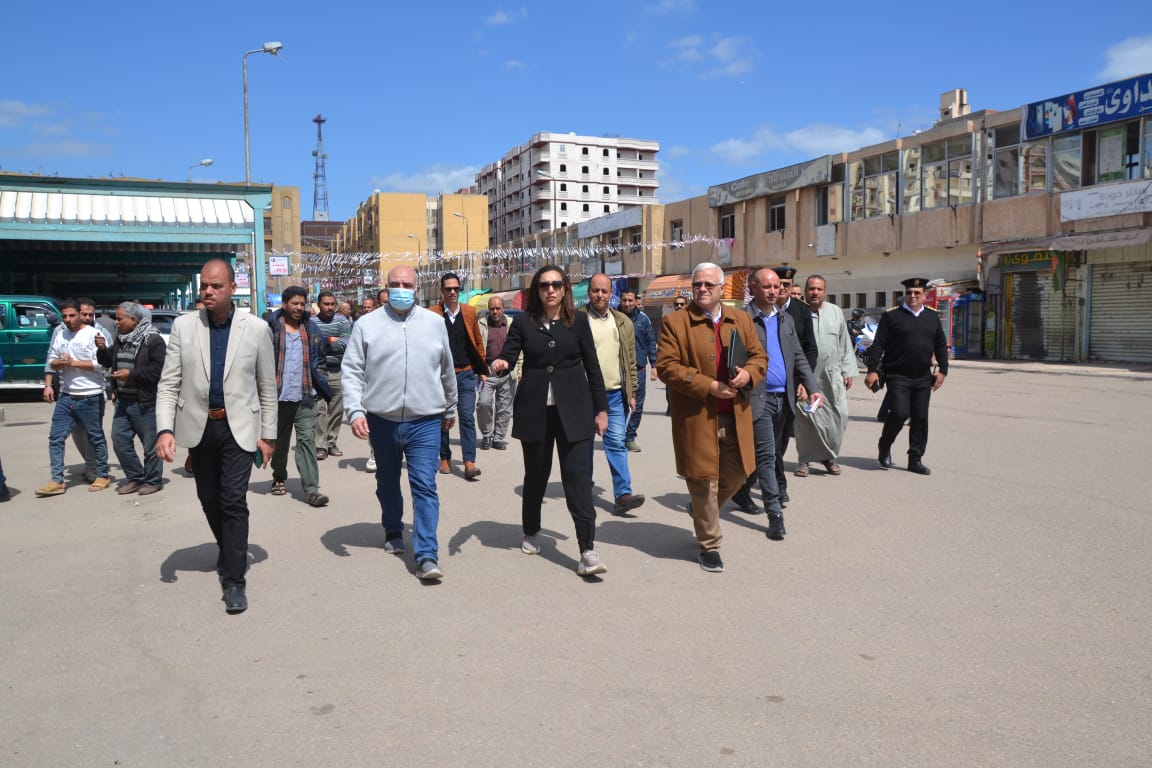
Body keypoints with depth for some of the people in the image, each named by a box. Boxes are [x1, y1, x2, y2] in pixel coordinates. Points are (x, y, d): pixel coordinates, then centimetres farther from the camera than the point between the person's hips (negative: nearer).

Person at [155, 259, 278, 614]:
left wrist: (268, 434, 1)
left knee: (234, 501, -9)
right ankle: (228, 550, 43)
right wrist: (165, 429, -12)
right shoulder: (183, 326, 0)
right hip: (199, 427, 3)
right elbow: (169, 383, -1)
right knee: (210, 500, 16)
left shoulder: (256, 328, -4)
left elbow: (267, 386, 1)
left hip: (238, 427, -3)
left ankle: (234, 581, 0)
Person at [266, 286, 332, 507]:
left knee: (307, 440, -6)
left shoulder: (311, 328, 10)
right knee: (280, 440, 14)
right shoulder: (271, 328, -2)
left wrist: (319, 384, 8)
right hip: (279, 396, -1)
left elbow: (319, 358, 17)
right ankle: (279, 479, 34)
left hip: (305, 396, 1)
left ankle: (311, 489, -8)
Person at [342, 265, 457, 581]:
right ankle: (393, 532, 41)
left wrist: (450, 408, 21)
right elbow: (351, 371, -2)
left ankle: (427, 556, -7)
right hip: (381, 420, 1)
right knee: (387, 483, 18)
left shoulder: (434, 323, 4)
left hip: (425, 421, -1)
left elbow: (447, 370, 14)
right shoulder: (367, 325, 0)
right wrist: (355, 411, -13)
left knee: (425, 487, -8)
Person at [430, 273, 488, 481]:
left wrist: (482, 370, 9)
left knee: (467, 416, -6)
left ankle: (469, 462, -7)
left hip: (466, 373, 1)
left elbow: (478, 342, 11)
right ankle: (445, 458, 22)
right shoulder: (433, 314, -3)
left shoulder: (469, 311, 6)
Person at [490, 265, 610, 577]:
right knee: (535, 475, 14)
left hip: (574, 410, -1)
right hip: (535, 410, 1)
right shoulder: (523, 322, 3)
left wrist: (601, 409, 3)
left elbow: (592, 366, 5)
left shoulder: (578, 320, 3)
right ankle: (531, 533, 36)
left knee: (578, 476, -8)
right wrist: (500, 364, -28)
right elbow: (509, 354, -3)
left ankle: (587, 551, -7)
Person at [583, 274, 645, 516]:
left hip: (615, 393, 3)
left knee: (617, 442, -1)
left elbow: (630, 360, 13)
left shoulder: (623, 322, 10)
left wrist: (631, 392, 9)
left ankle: (623, 494, -3)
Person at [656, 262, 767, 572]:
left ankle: (702, 509, 41)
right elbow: (665, 366, -11)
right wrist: (710, 386, -17)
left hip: (735, 416, 5)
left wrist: (748, 374, -11)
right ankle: (709, 545, 20)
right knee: (704, 482, 3)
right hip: (696, 417, -4)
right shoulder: (675, 322, -3)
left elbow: (759, 356, 14)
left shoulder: (741, 320, 12)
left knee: (738, 473, 13)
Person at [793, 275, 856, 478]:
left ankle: (829, 456, 19)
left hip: (832, 376, 3)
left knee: (839, 415, 0)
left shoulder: (836, 312, 9)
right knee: (805, 418, 0)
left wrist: (848, 371, 8)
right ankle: (805, 459, 14)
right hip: (805, 375, -3)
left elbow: (845, 344, 13)